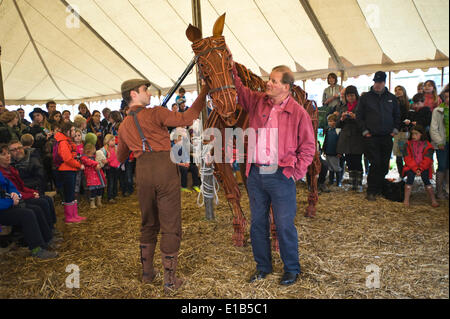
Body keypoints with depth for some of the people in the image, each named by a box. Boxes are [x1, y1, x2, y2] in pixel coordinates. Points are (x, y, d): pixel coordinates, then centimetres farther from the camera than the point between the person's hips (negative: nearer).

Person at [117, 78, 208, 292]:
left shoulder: (124, 125, 17)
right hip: (164, 168, -6)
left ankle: (147, 272, 31)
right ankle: (170, 280, 9)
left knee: (149, 224, 20)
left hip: (142, 171, 6)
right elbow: (186, 119, -10)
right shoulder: (154, 114, -3)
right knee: (170, 226, 2)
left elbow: (120, 158, 26)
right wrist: (203, 94, -1)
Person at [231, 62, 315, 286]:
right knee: (257, 223, 14)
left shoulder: (298, 112, -5)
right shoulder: (257, 101, 6)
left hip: (281, 177, -4)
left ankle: (292, 269, 26)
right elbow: (239, 90, 17)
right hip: (255, 174, 5)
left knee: (284, 225, 4)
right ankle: (262, 266, 32)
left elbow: (308, 146, -1)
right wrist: (231, 69, 5)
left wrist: (297, 171, -7)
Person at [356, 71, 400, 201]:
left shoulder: (391, 98, 13)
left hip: (387, 137, 4)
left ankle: (380, 188, 22)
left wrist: (395, 129, 7)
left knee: (385, 165, 7)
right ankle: (371, 192, -1)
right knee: (375, 164, -8)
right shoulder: (365, 97, 3)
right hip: (371, 137, -4)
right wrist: (364, 130, -5)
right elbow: (359, 116, 3)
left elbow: (397, 115, 19)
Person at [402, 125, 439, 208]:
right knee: (410, 176, -25)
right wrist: (415, 169, -15)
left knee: (425, 178, -22)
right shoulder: (409, 144, 3)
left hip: (424, 167, 0)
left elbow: (427, 160, -6)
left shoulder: (427, 145, 0)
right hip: (411, 167, 0)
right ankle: (406, 200, -23)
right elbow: (408, 159, -4)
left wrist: (420, 169, -18)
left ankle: (433, 200, -12)